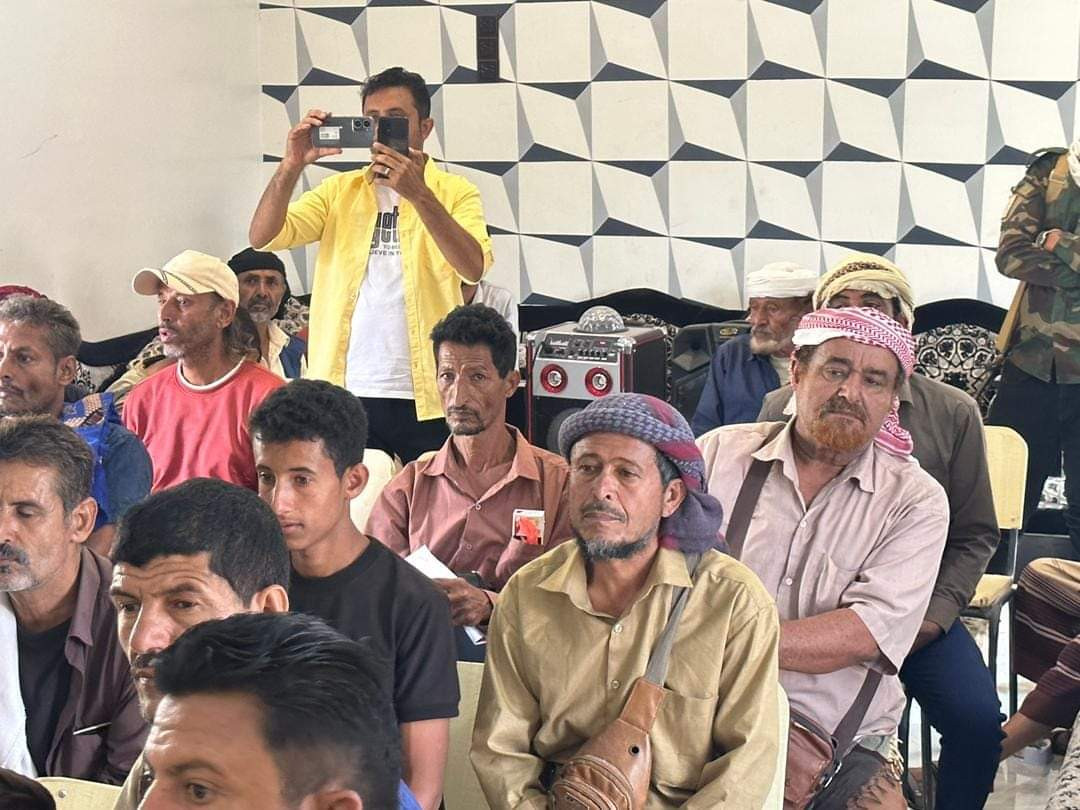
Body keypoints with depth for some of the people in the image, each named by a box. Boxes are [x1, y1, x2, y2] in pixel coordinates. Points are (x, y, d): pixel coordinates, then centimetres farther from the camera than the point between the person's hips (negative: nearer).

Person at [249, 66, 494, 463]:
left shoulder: (455, 192, 3)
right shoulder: (339, 191, 12)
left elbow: (473, 267, -15)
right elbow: (262, 237, 0)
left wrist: (418, 195, -26)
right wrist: (292, 166, -14)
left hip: (427, 397, -2)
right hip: (345, 391, 2)